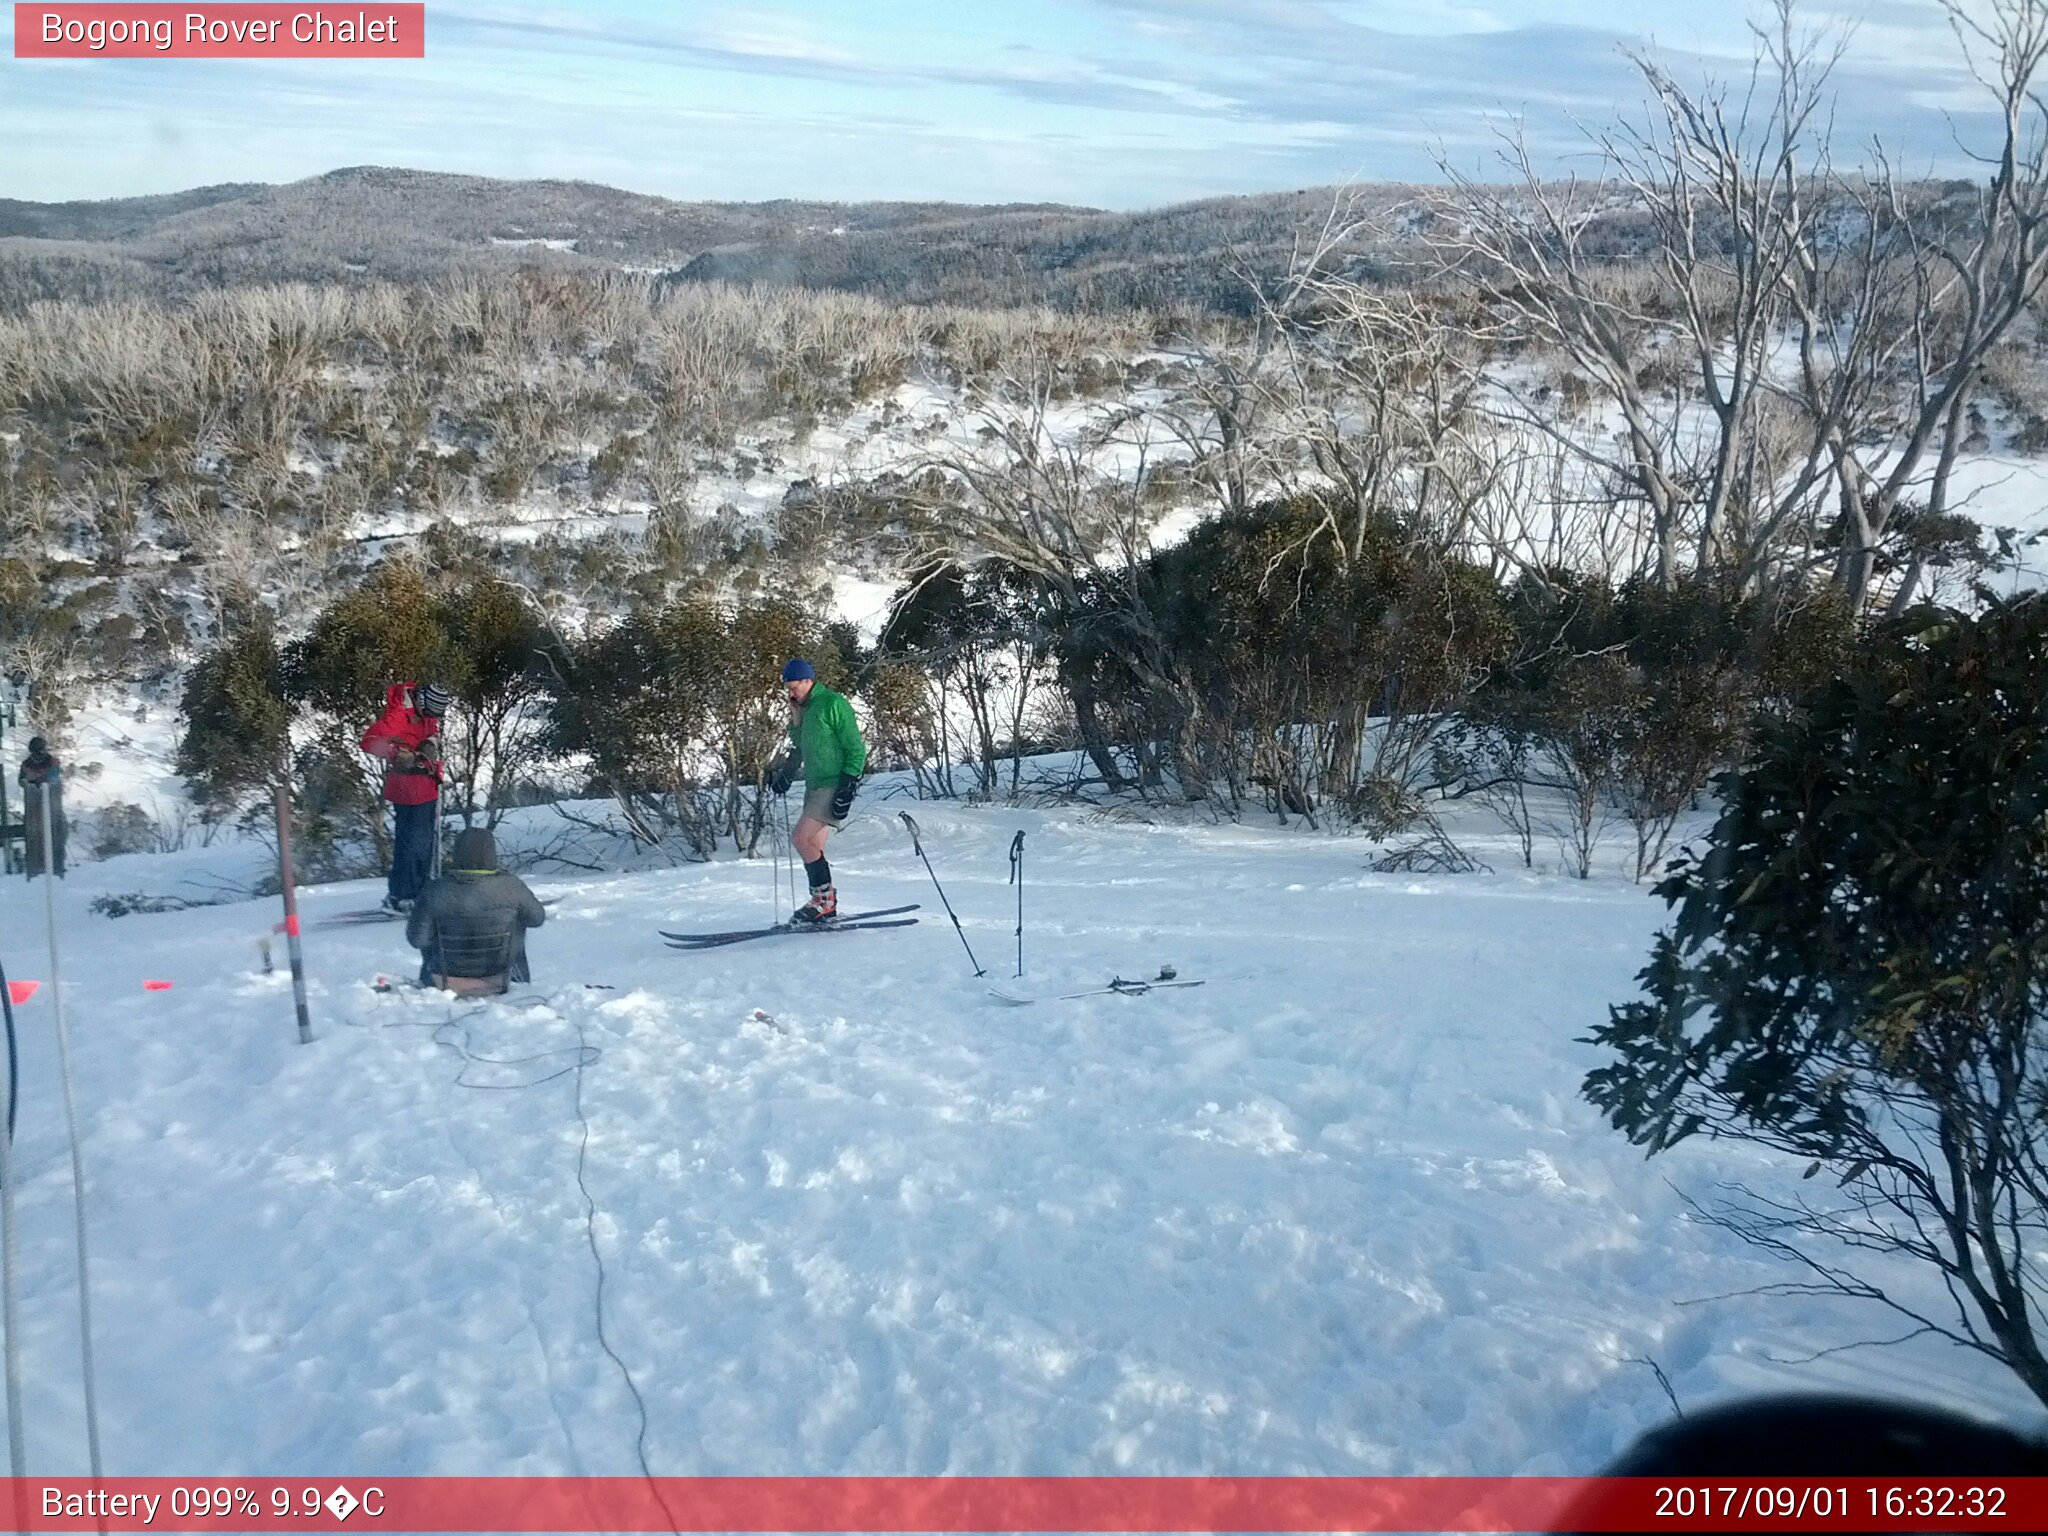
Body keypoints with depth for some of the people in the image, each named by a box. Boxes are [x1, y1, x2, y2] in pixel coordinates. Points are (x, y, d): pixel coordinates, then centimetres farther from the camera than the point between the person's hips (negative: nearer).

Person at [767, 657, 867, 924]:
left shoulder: (833, 704, -10)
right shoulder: (802, 711, 16)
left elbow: (856, 749, -12)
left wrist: (847, 788, -17)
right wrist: (785, 773, 8)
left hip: (834, 785, -8)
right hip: (814, 786, 8)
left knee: (801, 838, -16)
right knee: (813, 848, 4)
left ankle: (825, 899, -10)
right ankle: (823, 905, 9)